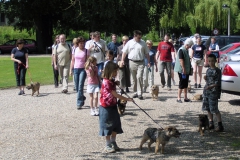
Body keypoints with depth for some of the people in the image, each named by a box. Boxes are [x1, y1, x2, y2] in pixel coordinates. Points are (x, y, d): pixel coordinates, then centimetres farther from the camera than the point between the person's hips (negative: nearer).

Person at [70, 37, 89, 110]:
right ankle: (82, 97, 33)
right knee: (77, 87, 7)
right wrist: (71, 69, 8)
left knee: (80, 86, -10)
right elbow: (73, 60, 11)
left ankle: (79, 103, -5)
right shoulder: (74, 50, 6)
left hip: (83, 69, -3)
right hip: (76, 69, 3)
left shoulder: (86, 51, -1)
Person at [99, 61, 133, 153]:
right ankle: (108, 145, 12)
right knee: (107, 126, 2)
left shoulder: (111, 81, 9)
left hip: (113, 106, 9)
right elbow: (115, 94, -21)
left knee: (115, 126, 12)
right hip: (106, 108, -9)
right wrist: (127, 99, -19)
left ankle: (113, 143, 24)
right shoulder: (106, 82, -21)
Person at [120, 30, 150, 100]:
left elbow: (147, 53, 10)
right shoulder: (129, 43, 6)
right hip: (132, 62, 2)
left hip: (140, 63, -2)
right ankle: (135, 92, 21)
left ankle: (140, 93, -14)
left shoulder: (143, 43, 5)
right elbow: (124, 52, 9)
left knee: (139, 77, -15)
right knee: (134, 78, 9)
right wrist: (122, 60, -1)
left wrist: (148, 62, 6)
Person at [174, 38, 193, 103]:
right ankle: (179, 98, 4)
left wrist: (188, 69, 19)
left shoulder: (186, 50, 12)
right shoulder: (181, 50, -17)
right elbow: (181, 60, -22)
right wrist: (183, 69, -23)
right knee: (182, 84, -4)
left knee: (185, 85, 12)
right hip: (182, 71, -9)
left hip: (186, 70, 9)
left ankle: (185, 98, 18)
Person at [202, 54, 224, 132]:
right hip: (206, 92, 7)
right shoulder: (208, 70, 11)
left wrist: (210, 86, -29)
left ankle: (220, 126, 0)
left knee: (214, 109, -7)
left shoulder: (217, 71, -10)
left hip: (214, 92, -7)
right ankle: (211, 124, 23)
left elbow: (218, 83, -16)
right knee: (208, 109, 11)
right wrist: (205, 78, 0)